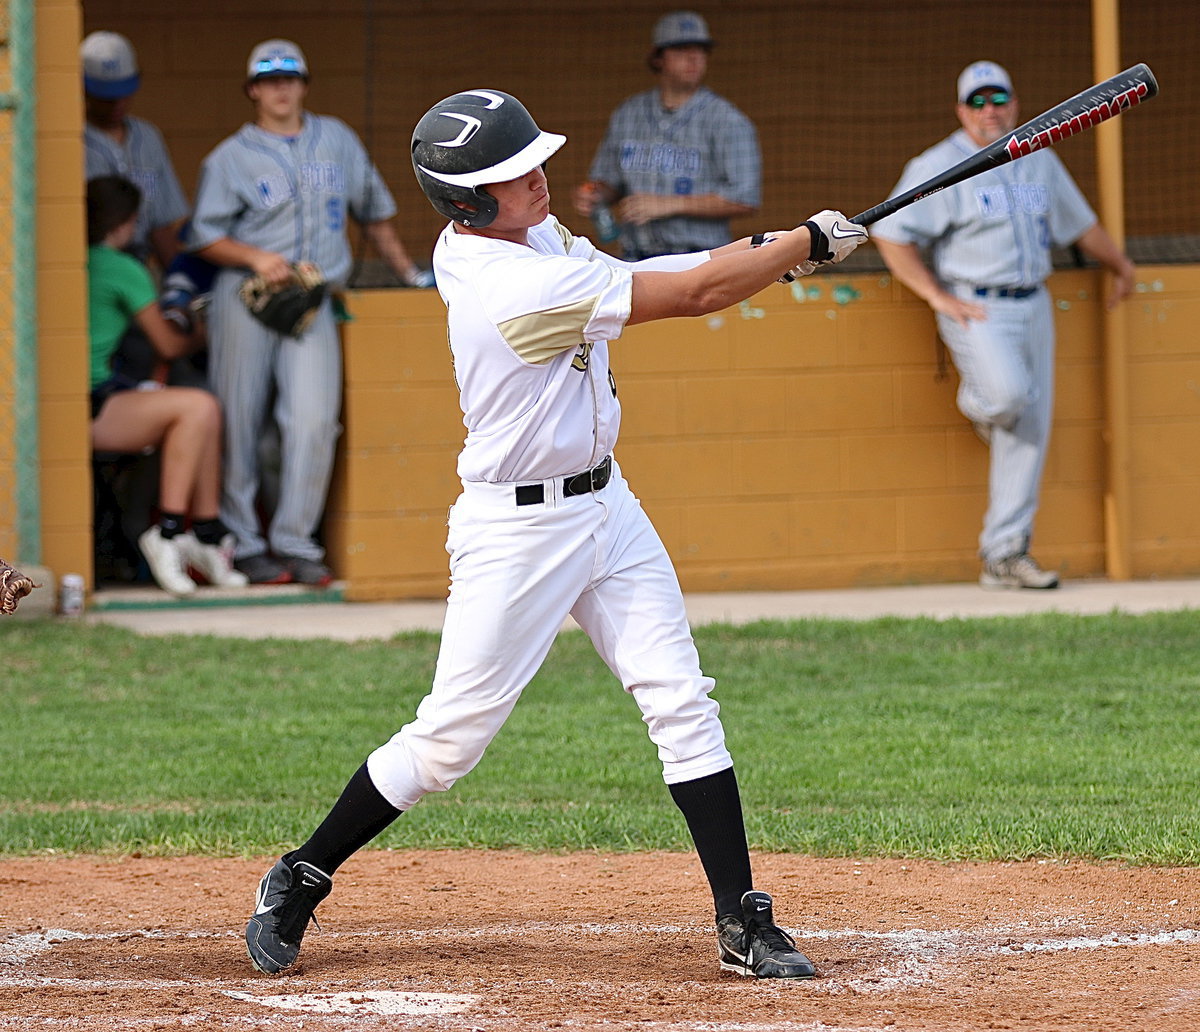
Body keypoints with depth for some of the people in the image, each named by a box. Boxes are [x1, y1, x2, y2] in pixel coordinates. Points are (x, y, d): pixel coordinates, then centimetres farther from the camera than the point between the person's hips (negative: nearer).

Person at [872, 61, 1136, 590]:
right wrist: (938, 297, -13)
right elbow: (889, 233, -7)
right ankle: (976, 402, 10)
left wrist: (1119, 265, 39)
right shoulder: (939, 167, -5)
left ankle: (1004, 555, 6)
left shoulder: (1040, 161, 13)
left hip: (1033, 306, 6)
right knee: (1008, 395, -29)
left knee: (1028, 436, 2)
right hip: (975, 309, -6)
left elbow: (1079, 223, 28)